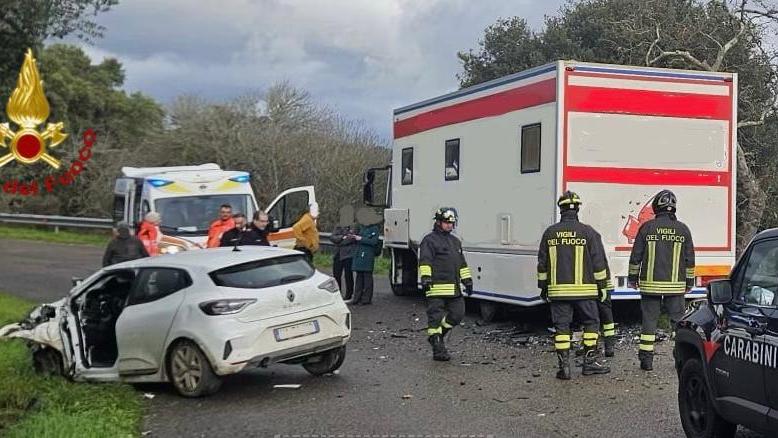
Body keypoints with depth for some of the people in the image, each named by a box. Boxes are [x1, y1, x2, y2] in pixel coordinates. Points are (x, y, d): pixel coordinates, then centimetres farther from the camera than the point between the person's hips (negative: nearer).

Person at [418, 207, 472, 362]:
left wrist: (467, 280, 22)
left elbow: (462, 263, 28)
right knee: (436, 317, -6)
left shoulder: (455, 241, 23)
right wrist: (425, 277, -24)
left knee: (457, 314, 6)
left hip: (454, 289, 8)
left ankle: (437, 335, 25)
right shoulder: (430, 240, -2)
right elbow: (425, 260, -13)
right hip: (437, 286, -8)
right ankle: (438, 349, -4)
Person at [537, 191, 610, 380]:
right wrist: (602, 285, 7)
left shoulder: (550, 233, 3)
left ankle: (564, 366, 3)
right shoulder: (587, 232, -4)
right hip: (584, 289, -2)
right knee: (591, 322, 12)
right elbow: (598, 262, -2)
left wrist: (543, 286, 18)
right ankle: (589, 361, 12)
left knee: (561, 326, 5)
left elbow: (542, 263, 9)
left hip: (558, 290, 2)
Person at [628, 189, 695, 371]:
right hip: (676, 285, 1)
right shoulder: (683, 229, 2)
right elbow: (690, 259, 7)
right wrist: (689, 281, 16)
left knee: (649, 319, 4)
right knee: (679, 320, 7)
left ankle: (646, 358, 4)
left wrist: (633, 277, 13)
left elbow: (635, 256, 1)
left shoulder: (647, 227, -3)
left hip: (650, 284, -1)